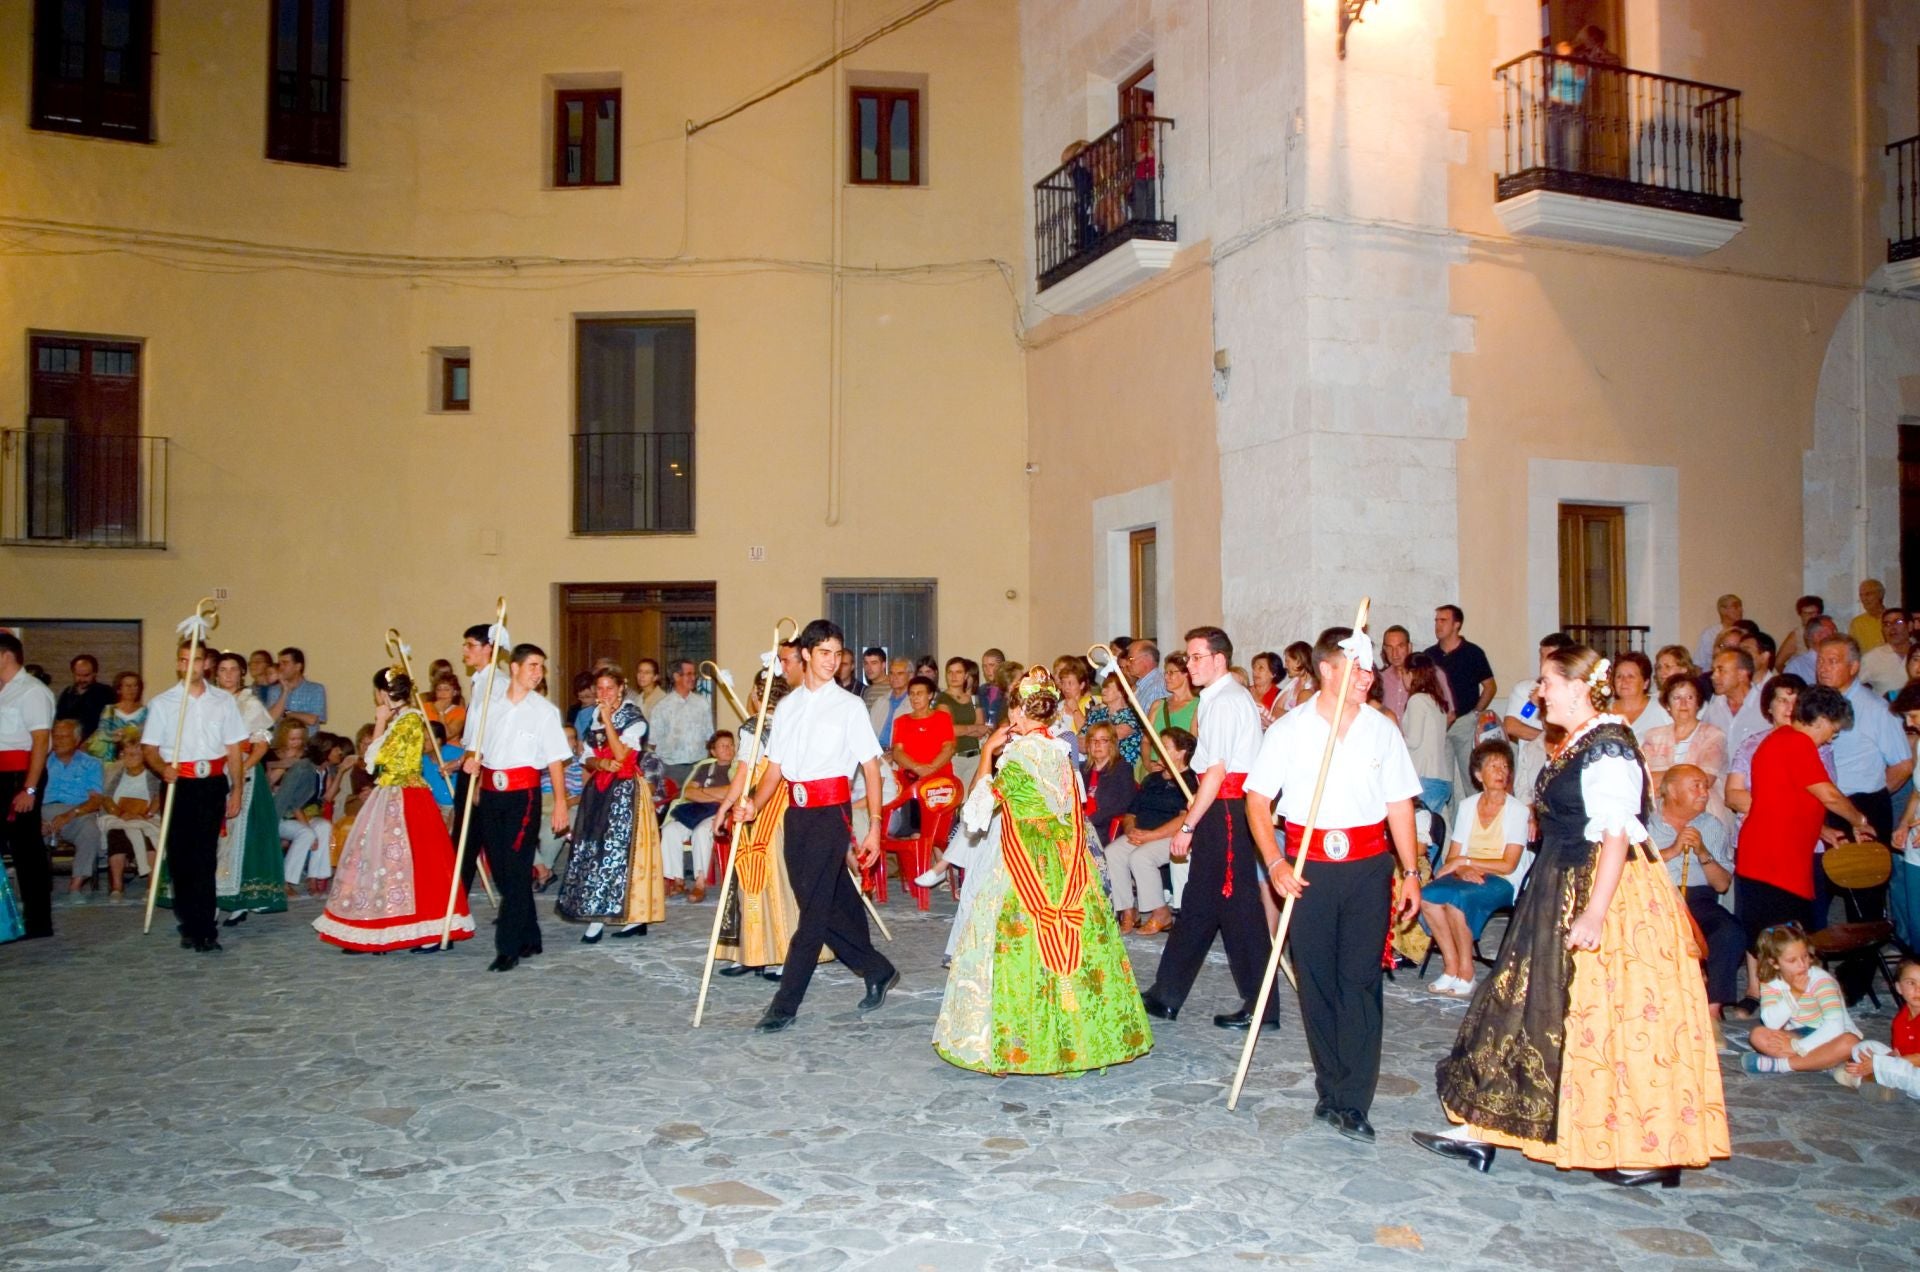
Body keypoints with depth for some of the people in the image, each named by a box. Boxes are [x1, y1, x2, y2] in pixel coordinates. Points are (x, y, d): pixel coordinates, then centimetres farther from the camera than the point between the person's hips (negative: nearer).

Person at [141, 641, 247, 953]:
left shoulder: (224, 701, 7)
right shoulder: (162, 703, 5)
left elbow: (234, 749, 9)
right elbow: (150, 750, 5)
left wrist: (236, 790, 3)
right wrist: (163, 769, -17)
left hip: (213, 784, 0)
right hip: (178, 784, 0)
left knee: (204, 857, -3)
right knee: (180, 856, 5)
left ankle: (199, 929, 0)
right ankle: (193, 926, 18)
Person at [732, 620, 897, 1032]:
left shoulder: (849, 705, -2)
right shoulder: (787, 706, 12)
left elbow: (871, 768, -3)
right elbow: (774, 768, 12)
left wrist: (874, 827, -9)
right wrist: (754, 805, -5)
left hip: (830, 812, -5)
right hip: (795, 812, 6)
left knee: (814, 908, -5)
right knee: (830, 905, 11)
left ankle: (785, 1006, 1)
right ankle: (877, 971, 31)